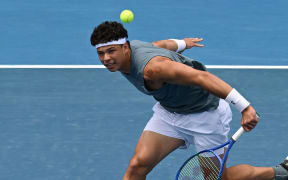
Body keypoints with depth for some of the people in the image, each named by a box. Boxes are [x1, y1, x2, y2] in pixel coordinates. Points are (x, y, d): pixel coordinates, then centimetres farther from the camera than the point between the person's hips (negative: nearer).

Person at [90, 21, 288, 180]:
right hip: (170, 112, 7)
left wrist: (244, 106, -48)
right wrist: (181, 43, 34)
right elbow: (162, 44, 12)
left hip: (206, 113, -7)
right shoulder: (129, 49, -9)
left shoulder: (151, 68, -38)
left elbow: (202, 77, -42)